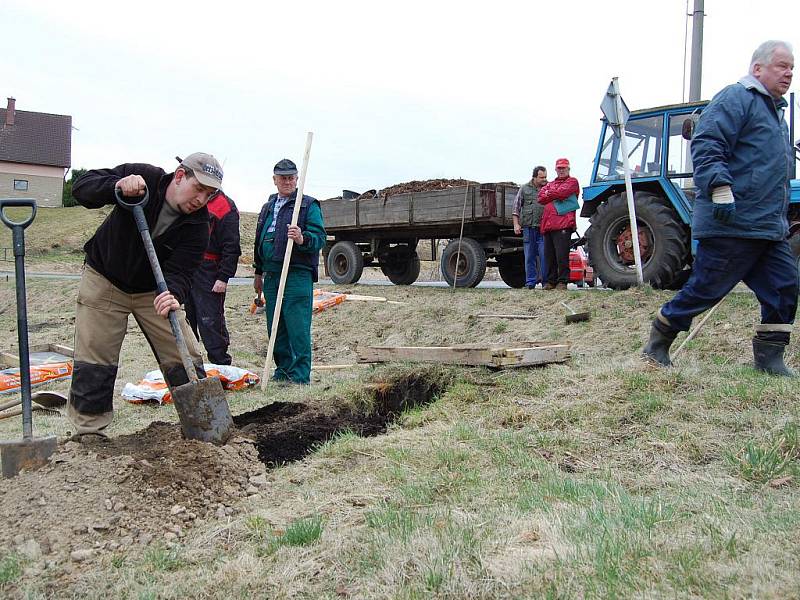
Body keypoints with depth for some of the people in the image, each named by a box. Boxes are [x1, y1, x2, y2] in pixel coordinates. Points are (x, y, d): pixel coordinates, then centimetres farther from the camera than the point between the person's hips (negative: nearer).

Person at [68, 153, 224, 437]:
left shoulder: (197, 224, -19)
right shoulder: (143, 177, -21)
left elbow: (179, 271, -26)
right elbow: (81, 187, -20)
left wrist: (173, 294, -49)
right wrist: (117, 186, -40)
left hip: (155, 291, 2)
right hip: (103, 281, -1)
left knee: (185, 358, -3)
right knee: (94, 361, -2)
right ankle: (88, 432, 12)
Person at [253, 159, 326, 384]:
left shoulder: (309, 205, 0)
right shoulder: (268, 207, 20)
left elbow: (320, 237, -10)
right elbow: (259, 241, 27)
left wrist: (302, 239, -30)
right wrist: (258, 273, 26)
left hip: (297, 275, -7)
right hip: (271, 274, 7)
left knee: (298, 328, -8)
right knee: (275, 328, 11)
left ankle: (300, 376, -3)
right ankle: (283, 371, 22)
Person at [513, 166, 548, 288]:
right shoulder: (525, 188, 9)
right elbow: (516, 207, 10)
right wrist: (516, 224, 2)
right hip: (528, 227, 1)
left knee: (544, 255, -5)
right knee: (529, 256, 3)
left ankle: (546, 281, 2)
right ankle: (530, 282, 9)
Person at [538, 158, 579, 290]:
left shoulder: (572, 182, 9)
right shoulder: (550, 184, 28)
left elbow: (562, 192, -10)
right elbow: (541, 197, 10)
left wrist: (548, 194, 7)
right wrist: (556, 196, -3)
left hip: (563, 223, -6)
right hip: (548, 224, 6)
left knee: (562, 254, -10)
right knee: (549, 255, 6)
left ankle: (562, 281, -5)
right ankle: (550, 281, 12)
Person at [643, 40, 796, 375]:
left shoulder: (775, 111, 24)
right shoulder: (736, 99, -7)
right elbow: (706, 145, -21)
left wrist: (781, 218, 33)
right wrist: (720, 189, -32)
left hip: (769, 228, 10)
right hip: (731, 224, -9)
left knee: (784, 285, 3)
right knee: (705, 289, -3)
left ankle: (769, 357, 12)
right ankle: (658, 342, 13)